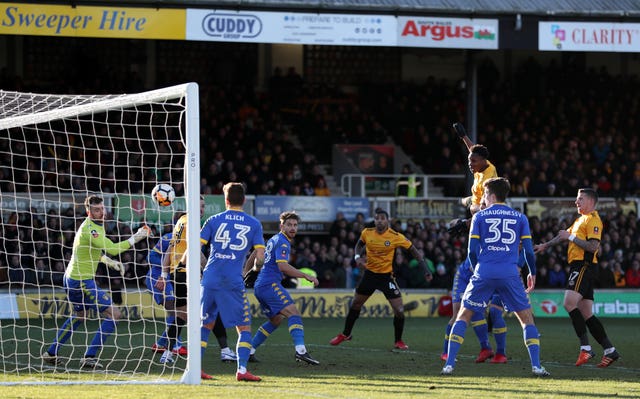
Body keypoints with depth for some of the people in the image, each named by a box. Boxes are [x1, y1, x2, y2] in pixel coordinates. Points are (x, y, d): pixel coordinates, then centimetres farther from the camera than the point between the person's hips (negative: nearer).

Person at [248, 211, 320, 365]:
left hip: (260, 287, 10)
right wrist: (306, 276, -24)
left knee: (276, 319, 23)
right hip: (270, 284, -10)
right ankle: (300, 351, -37)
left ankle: (249, 350, 21)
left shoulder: (273, 240, 20)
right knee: (294, 313, -19)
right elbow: (283, 266, -23)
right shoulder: (282, 242, -10)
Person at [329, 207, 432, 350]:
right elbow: (359, 244, 15)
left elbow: (413, 250, -7)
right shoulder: (367, 233, -7)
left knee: (399, 310, -11)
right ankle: (345, 334, 35)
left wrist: (425, 270, -12)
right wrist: (357, 257, -5)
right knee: (355, 304, 13)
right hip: (370, 273, 3)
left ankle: (398, 341, 11)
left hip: (387, 276, -3)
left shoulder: (396, 237, -16)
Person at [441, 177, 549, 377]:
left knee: (463, 315, 11)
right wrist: (532, 273, 21)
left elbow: (472, 250, 3)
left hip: (484, 273, 0)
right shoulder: (520, 218, 10)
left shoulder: (479, 217, 7)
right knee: (527, 318, 10)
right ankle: (536, 366, -2)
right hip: (510, 274, 0)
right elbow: (528, 250, 6)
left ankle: (449, 364, 1)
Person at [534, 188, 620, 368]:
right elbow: (564, 235, 36)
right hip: (578, 267, 10)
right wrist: (545, 245, 36)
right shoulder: (580, 219, 24)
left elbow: (593, 246, -18)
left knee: (569, 303, -23)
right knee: (586, 314, 6)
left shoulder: (593, 219, -7)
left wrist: (571, 237, -13)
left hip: (584, 266, -10)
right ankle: (609, 351, 5)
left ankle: (585, 346, -25)